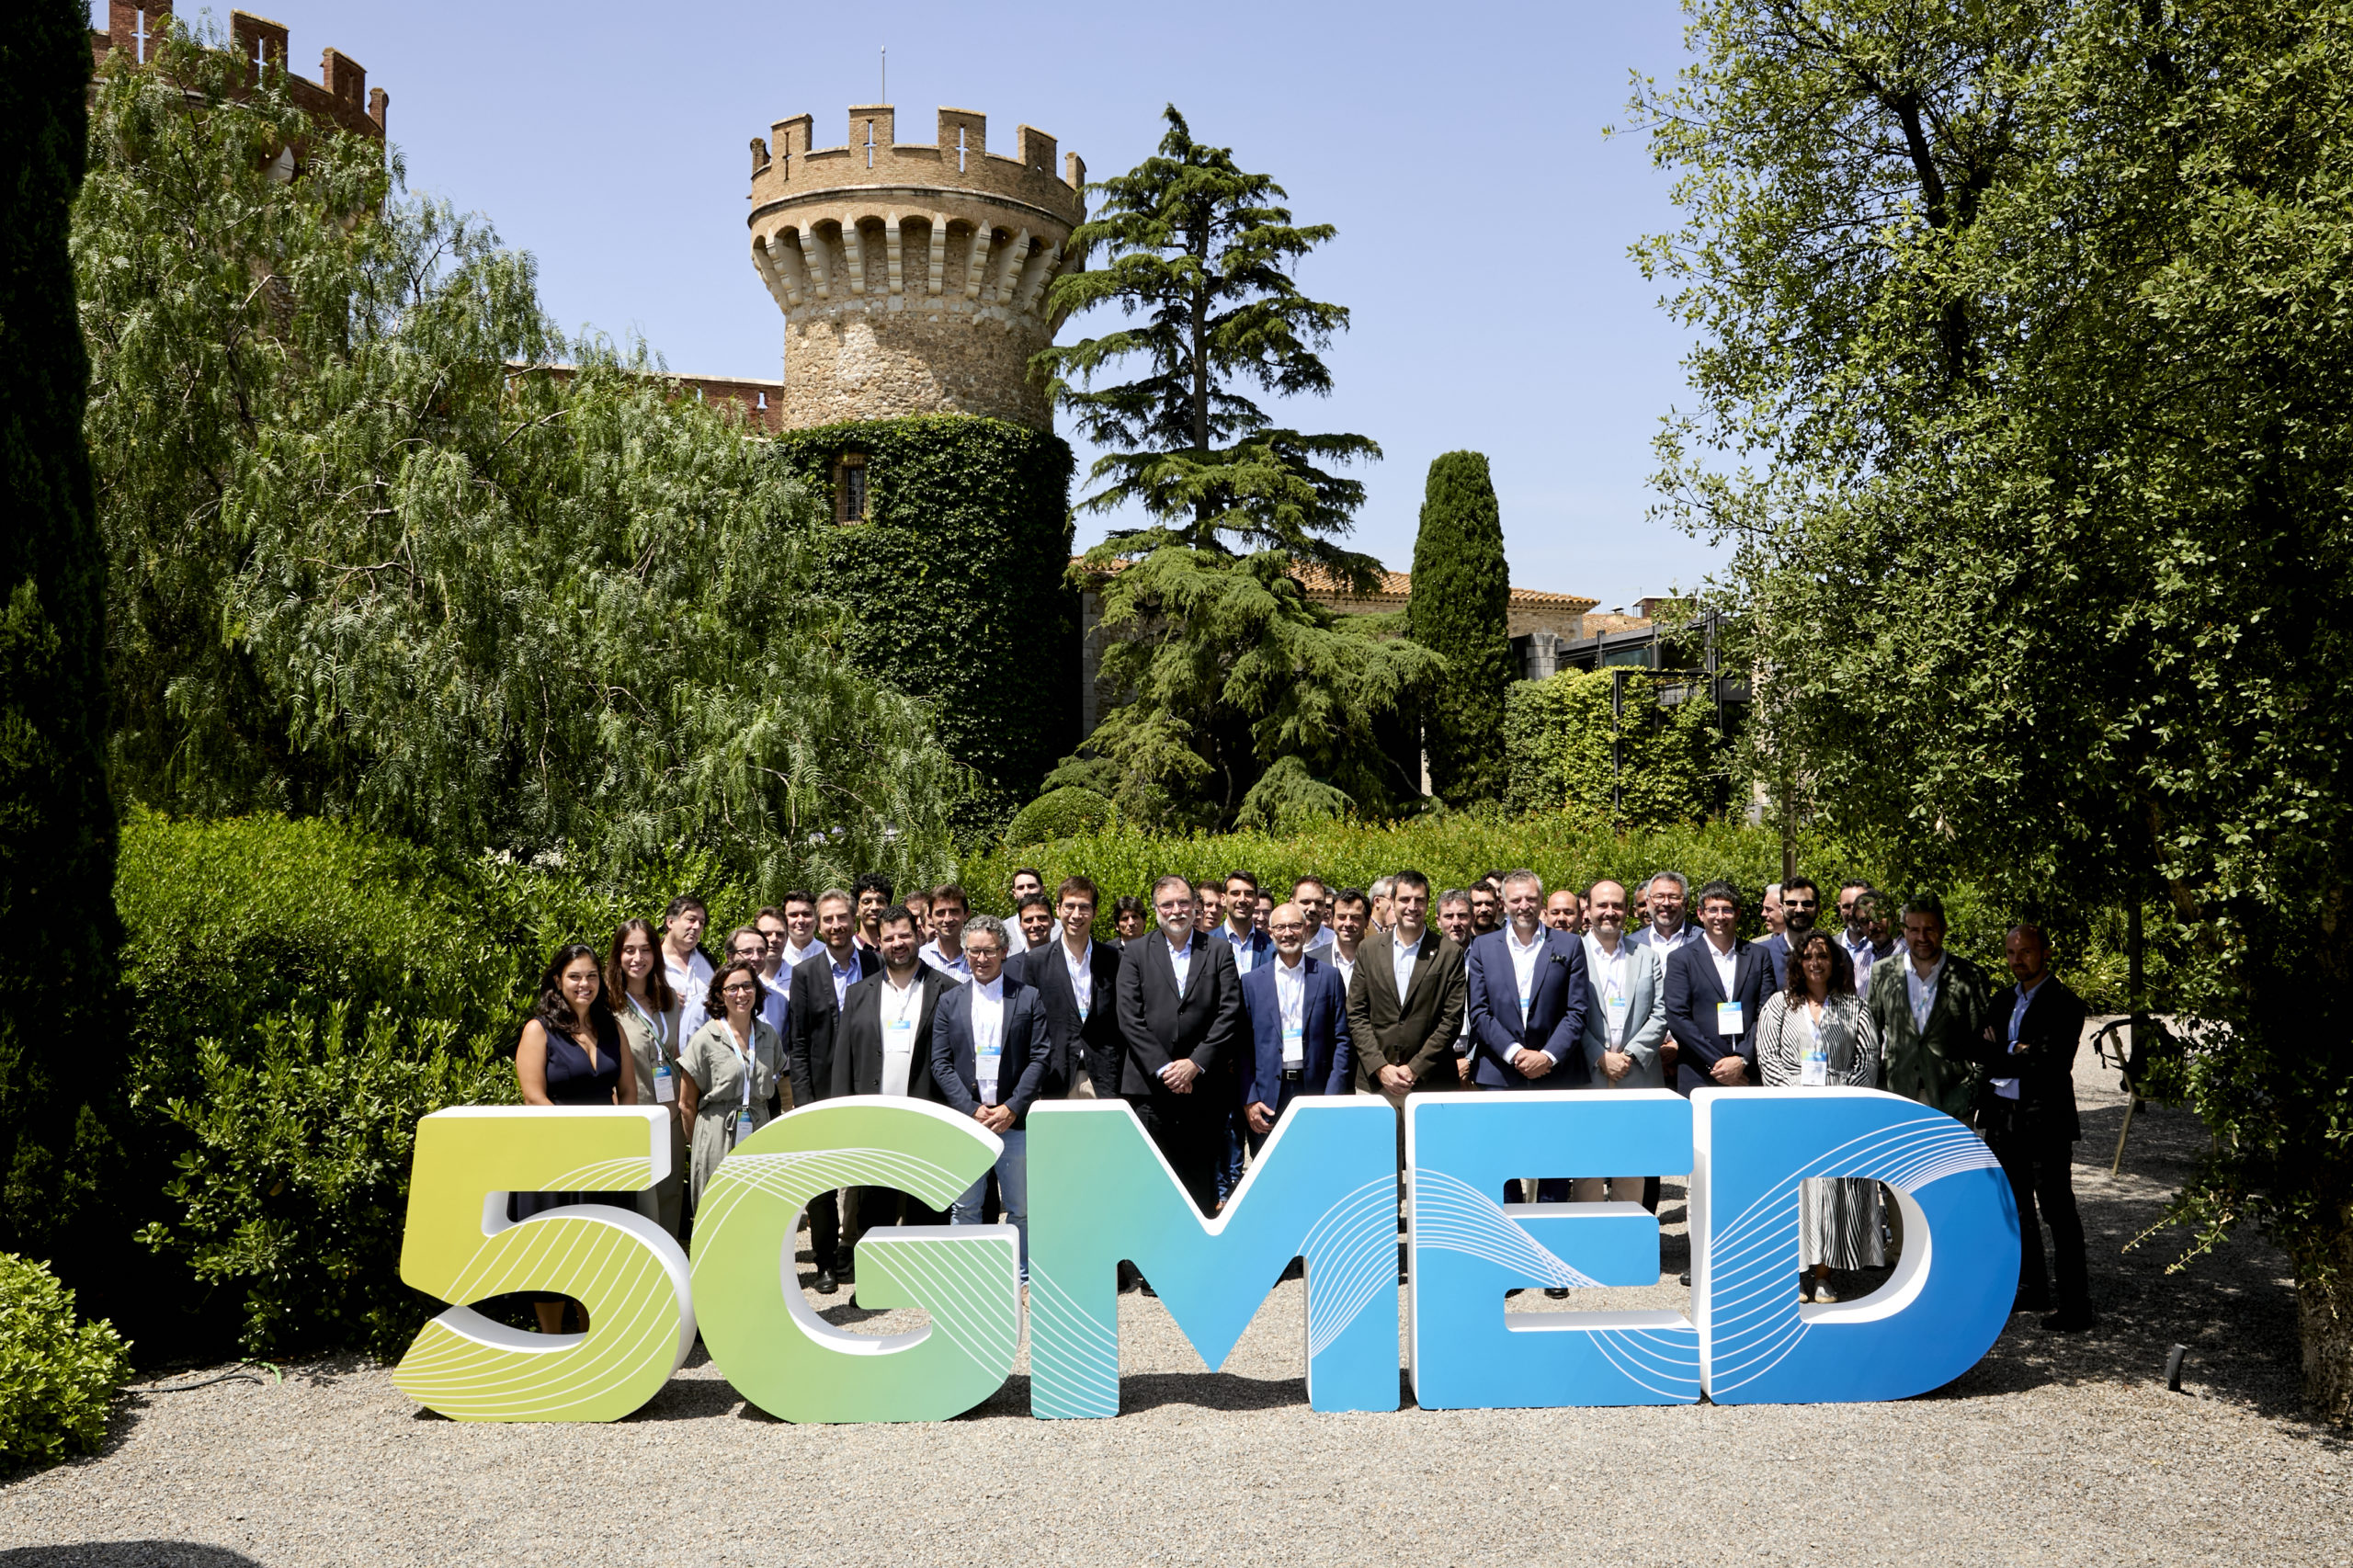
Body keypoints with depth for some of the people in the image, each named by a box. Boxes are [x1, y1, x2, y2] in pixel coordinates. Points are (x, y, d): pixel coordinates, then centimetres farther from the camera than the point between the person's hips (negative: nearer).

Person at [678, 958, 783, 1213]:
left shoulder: (767, 1035, 8)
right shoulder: (706, 1039, -6)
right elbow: (686, 1103, -1)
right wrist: (702, 1141, 3)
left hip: (759, 1134, 4)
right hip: (718, 1140, -4)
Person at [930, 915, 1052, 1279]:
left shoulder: (1028, 998, 4)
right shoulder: (950, 1001, 9)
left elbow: (1039, 1059, -1)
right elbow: (941, 1064, 4)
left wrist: (1011, 1109, -10)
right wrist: (973, 1110, -7)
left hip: (1014, 1121, -1)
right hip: (965, 1121, 1)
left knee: (1020, 1208, 6)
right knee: (964, 1208, 6)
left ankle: (1022, 1279, 17)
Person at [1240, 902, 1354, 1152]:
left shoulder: (1329, 976, 7)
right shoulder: (1252, 981, 8)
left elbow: (1342, 1040, 5)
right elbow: (1244, 1047, 6)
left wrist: (1333, 1097, -4)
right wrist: (1248, 1100, -3)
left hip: (1316, 1092, 0)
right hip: (1268, 1095, 0)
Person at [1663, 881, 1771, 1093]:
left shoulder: (1758, 956, 11)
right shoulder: (1681, 959, 5)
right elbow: (1677, 1018, -3)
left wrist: (1741, 1059, -8)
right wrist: (1716, 1064, -9)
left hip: (1748, 1076, 2)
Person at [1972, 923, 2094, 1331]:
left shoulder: (2065, 1004, -9)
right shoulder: (2002, 999, 12)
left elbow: (2049, 1065, -17)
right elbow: (1984, 1050, 11)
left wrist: (1997, 1060, -12)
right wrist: (2015, 1055, -7)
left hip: (2045, 1121, -7)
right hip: (2003, 1120, 7)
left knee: (2058, 1210, -4)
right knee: (2015, 1207, 15)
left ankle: (2075, 1305, 0)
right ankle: (2032, 1288, 27)